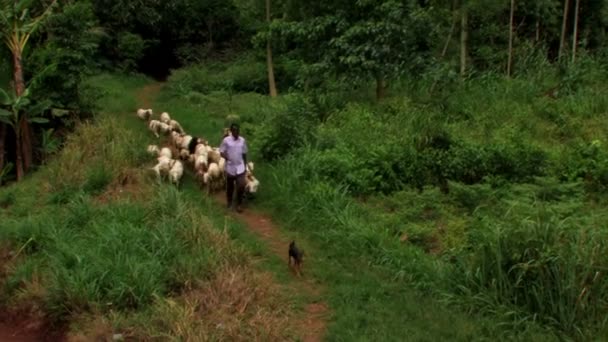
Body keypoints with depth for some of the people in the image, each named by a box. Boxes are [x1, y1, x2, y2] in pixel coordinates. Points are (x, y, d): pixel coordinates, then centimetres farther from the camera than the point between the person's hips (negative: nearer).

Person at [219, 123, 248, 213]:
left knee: (241, 186, -7)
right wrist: (226, 157, -24)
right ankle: (229, 201, 35)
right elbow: (221, 152, -4)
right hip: (230, 167, -1)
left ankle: (239, 204, 7)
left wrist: (245, 166, 10)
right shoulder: (226, 140, -8)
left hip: (240, 167, 1)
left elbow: (244, 154, 8)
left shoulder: (242, 140, 1)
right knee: (229, 186, 13)